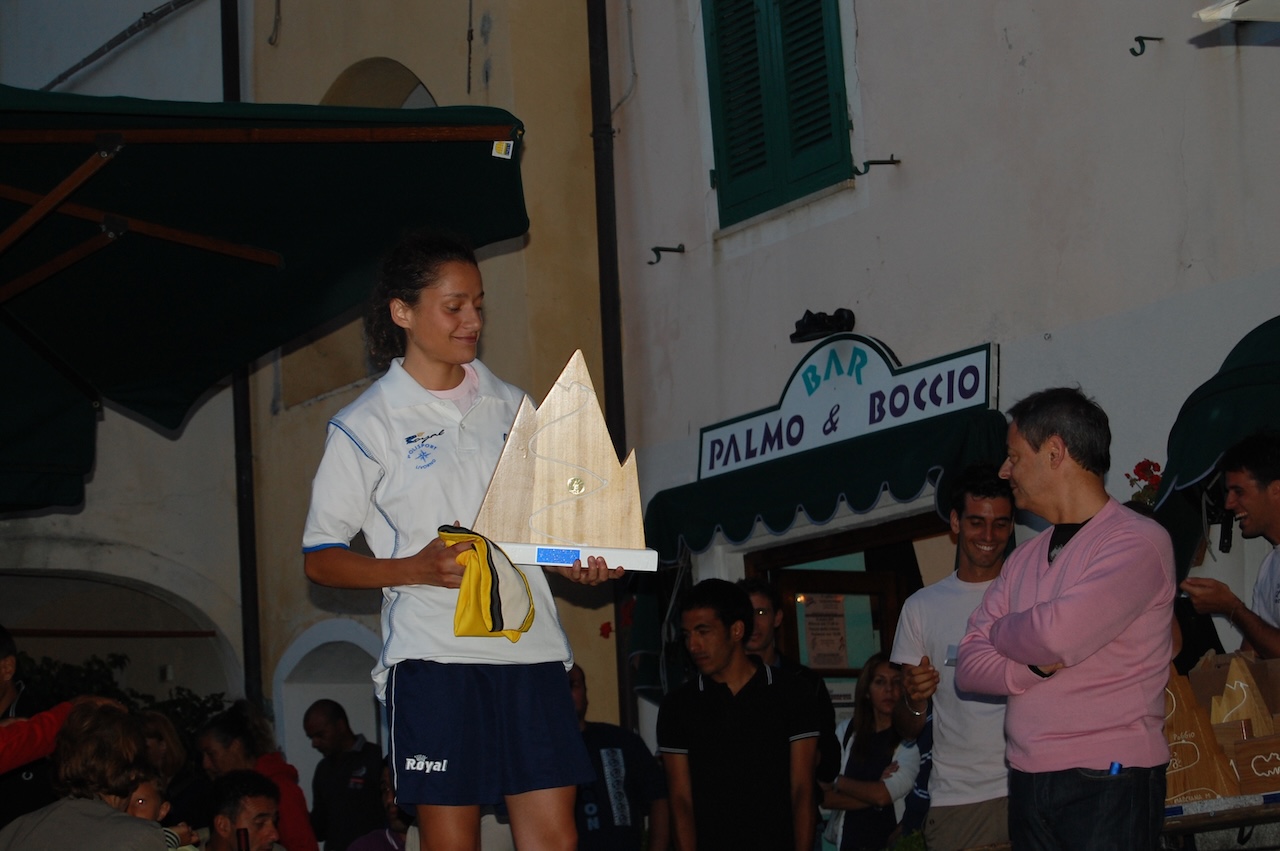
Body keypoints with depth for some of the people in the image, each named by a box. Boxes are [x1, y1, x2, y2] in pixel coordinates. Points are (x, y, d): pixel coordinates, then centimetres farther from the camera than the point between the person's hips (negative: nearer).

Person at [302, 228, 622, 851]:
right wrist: (415, 568, -16)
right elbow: (320, 559, 1)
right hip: (435, 653, -4)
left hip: (530, 645, 4)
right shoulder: (367, 425, 3)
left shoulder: (510, 406, 18)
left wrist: (576, 562, 2)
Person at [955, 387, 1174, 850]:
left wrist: (1001, 633, -1)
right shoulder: (1023, 560, 14)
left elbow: (1059, 634, -23)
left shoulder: (1137, 542, -9)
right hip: (1027, 781, 7)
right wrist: (1035, 665, -13)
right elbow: (969, 667, 7)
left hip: (1109, 783, -7)